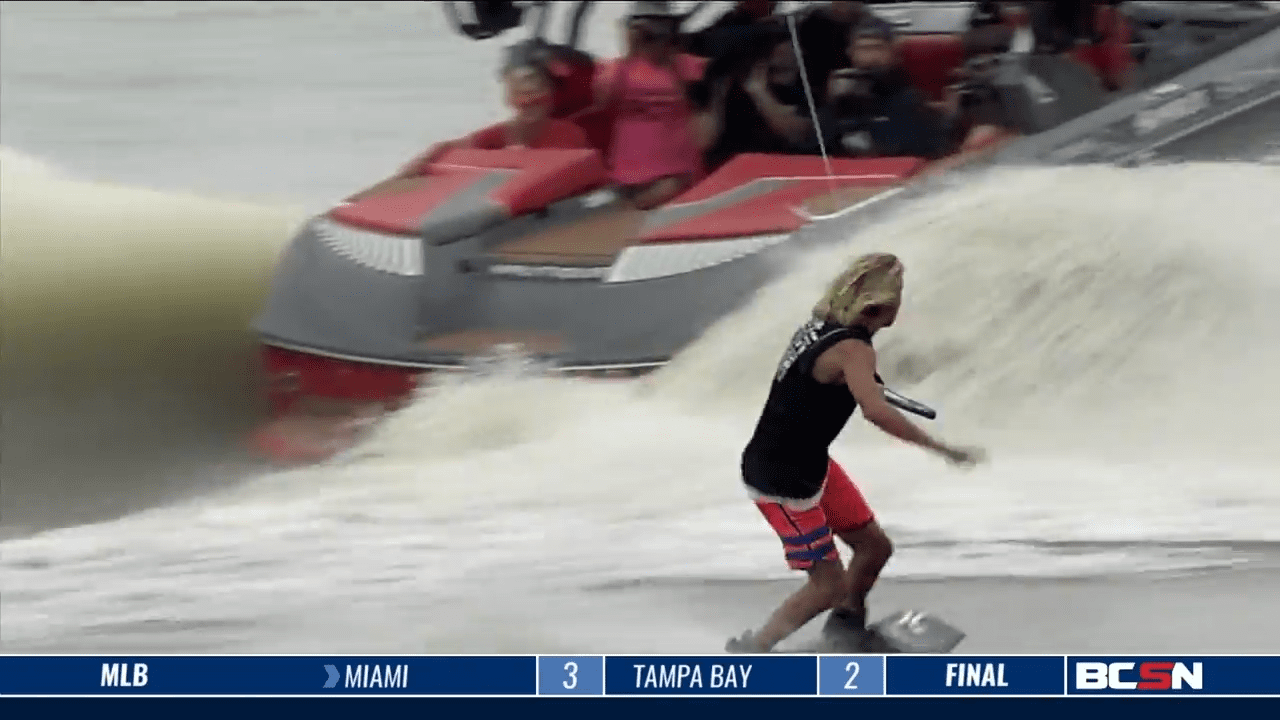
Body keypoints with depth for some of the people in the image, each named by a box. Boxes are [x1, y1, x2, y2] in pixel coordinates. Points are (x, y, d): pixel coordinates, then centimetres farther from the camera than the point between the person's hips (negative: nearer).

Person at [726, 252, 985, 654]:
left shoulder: (822, 326, 1)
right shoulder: (853, 349, -25)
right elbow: (875, 412, -41)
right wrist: (941, 450, -38)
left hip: (812, 465, 9)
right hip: (781, 481, -9)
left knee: (874, 547, 17)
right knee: (829, 584, -1)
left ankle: (847, 623, 39)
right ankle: (751, 651, 12)